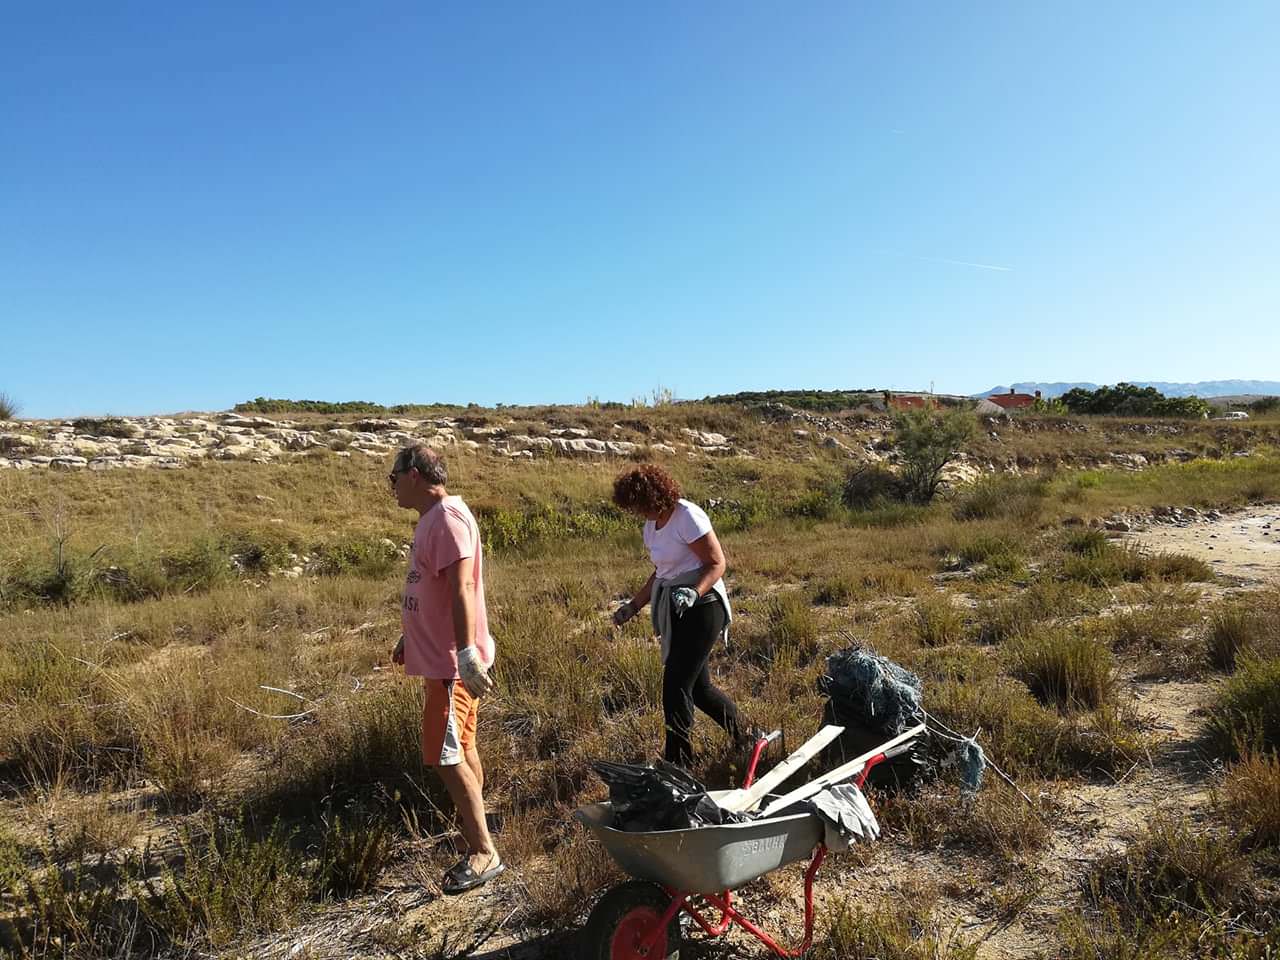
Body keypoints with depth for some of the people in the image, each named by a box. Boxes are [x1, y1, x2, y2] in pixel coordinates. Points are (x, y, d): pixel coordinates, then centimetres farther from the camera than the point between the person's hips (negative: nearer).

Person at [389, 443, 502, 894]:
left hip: (453, 662, -10)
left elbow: (462, 589, -26)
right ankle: (475, 833, 31)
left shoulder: (448, 518, -18)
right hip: (440, 654, 10)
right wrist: (409, 637, 27)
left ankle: (484, 853, 5)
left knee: (446, 756, -5)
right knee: (461, 750, 18)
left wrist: (466, 653, -31)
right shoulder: (431, 518, 14)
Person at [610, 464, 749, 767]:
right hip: (674, 610, 9)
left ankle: (677, 761, 4)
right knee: (698, 686, 13)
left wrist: (693, 593, -29)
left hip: (701, 606, -9)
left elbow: (717, 563, -14)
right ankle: (743, 740, 31)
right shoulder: (652, 526, 11)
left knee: (676, 685, -9)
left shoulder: (688, 517, -14)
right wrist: (633, 606, 14)